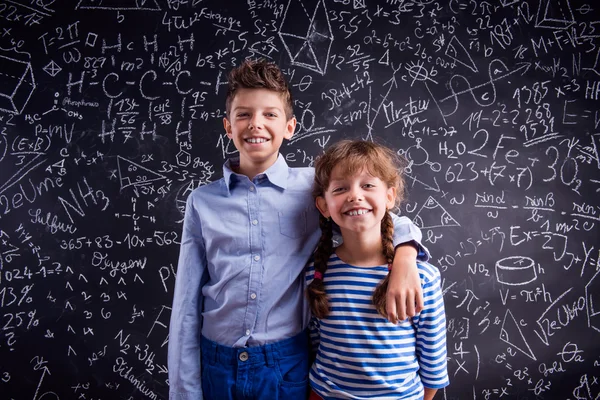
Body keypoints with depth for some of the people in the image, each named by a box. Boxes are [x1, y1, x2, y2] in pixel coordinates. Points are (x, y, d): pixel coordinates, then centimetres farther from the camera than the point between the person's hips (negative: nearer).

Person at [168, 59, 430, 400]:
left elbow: (385, 214, 1)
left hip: (287, 365, 0)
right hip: (216, 364, 1)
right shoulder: (202, 201, -3)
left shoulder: (313, 187, -7)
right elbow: (187, 304, 0)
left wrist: (405, 256, -21)